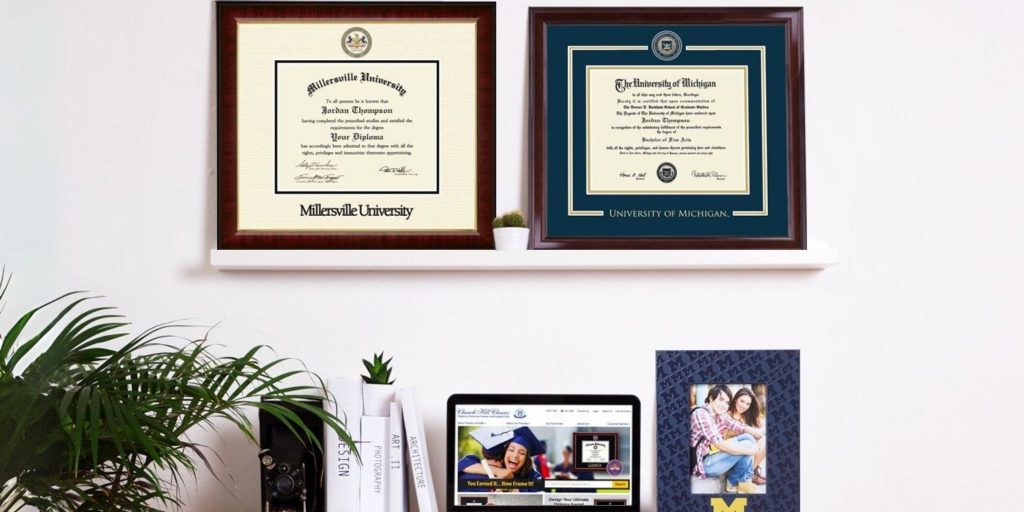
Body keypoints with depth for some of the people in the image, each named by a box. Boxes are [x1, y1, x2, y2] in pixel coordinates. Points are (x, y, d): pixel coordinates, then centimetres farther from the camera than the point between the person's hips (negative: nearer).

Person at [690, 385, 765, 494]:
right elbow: (720, 444, -27)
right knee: (747, 444, -16)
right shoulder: (701, 414, -22)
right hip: (703, 463, -9)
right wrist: (750, 450, -23)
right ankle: (732, 483, 6)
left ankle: (744, 482, 5)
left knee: (749, 437, 4)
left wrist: (760, 434, -15)